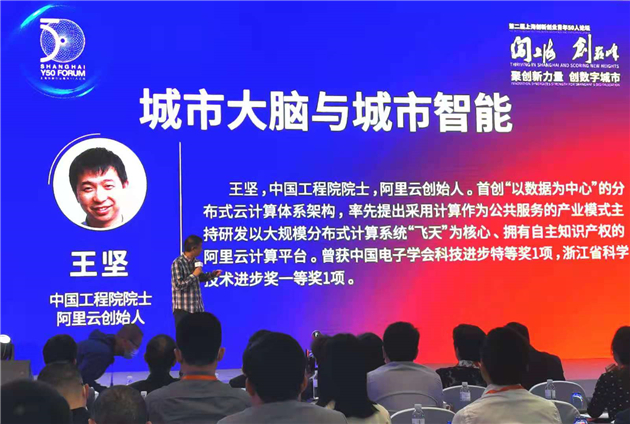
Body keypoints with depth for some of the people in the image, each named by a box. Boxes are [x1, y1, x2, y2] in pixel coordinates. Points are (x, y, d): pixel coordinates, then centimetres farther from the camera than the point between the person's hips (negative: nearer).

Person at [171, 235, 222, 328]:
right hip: (183, 309, -7)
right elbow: (178, 285, -21)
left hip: (197, 308, 7)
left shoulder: (195, 261, 9)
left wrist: (211, 275, 10)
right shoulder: (178, 263, -15)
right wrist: (194, 275, -17)